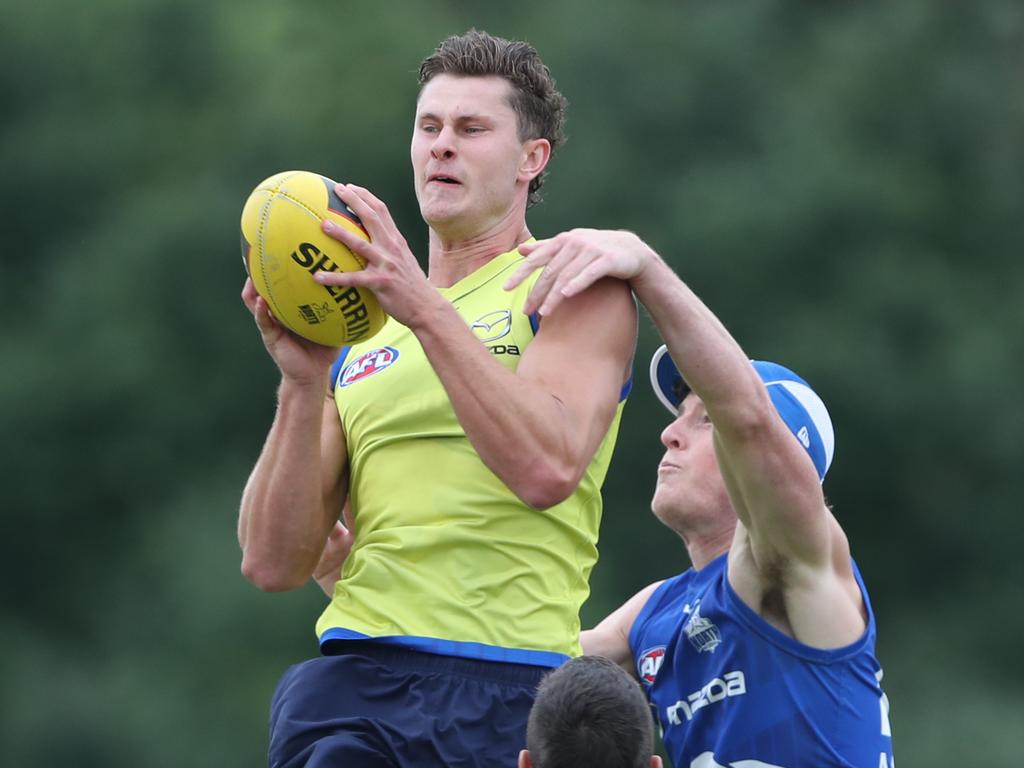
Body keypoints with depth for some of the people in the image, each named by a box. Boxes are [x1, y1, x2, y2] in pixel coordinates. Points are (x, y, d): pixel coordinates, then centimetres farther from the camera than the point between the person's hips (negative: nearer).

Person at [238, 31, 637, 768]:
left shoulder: (574, 287, 5)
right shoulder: (360, 336, 19)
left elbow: (547, 469, -15)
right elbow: (273, 562, 11)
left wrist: (427, 309, -18)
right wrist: (303, 384, -3)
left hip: (499, 684, -4)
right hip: (349, 675, 4)